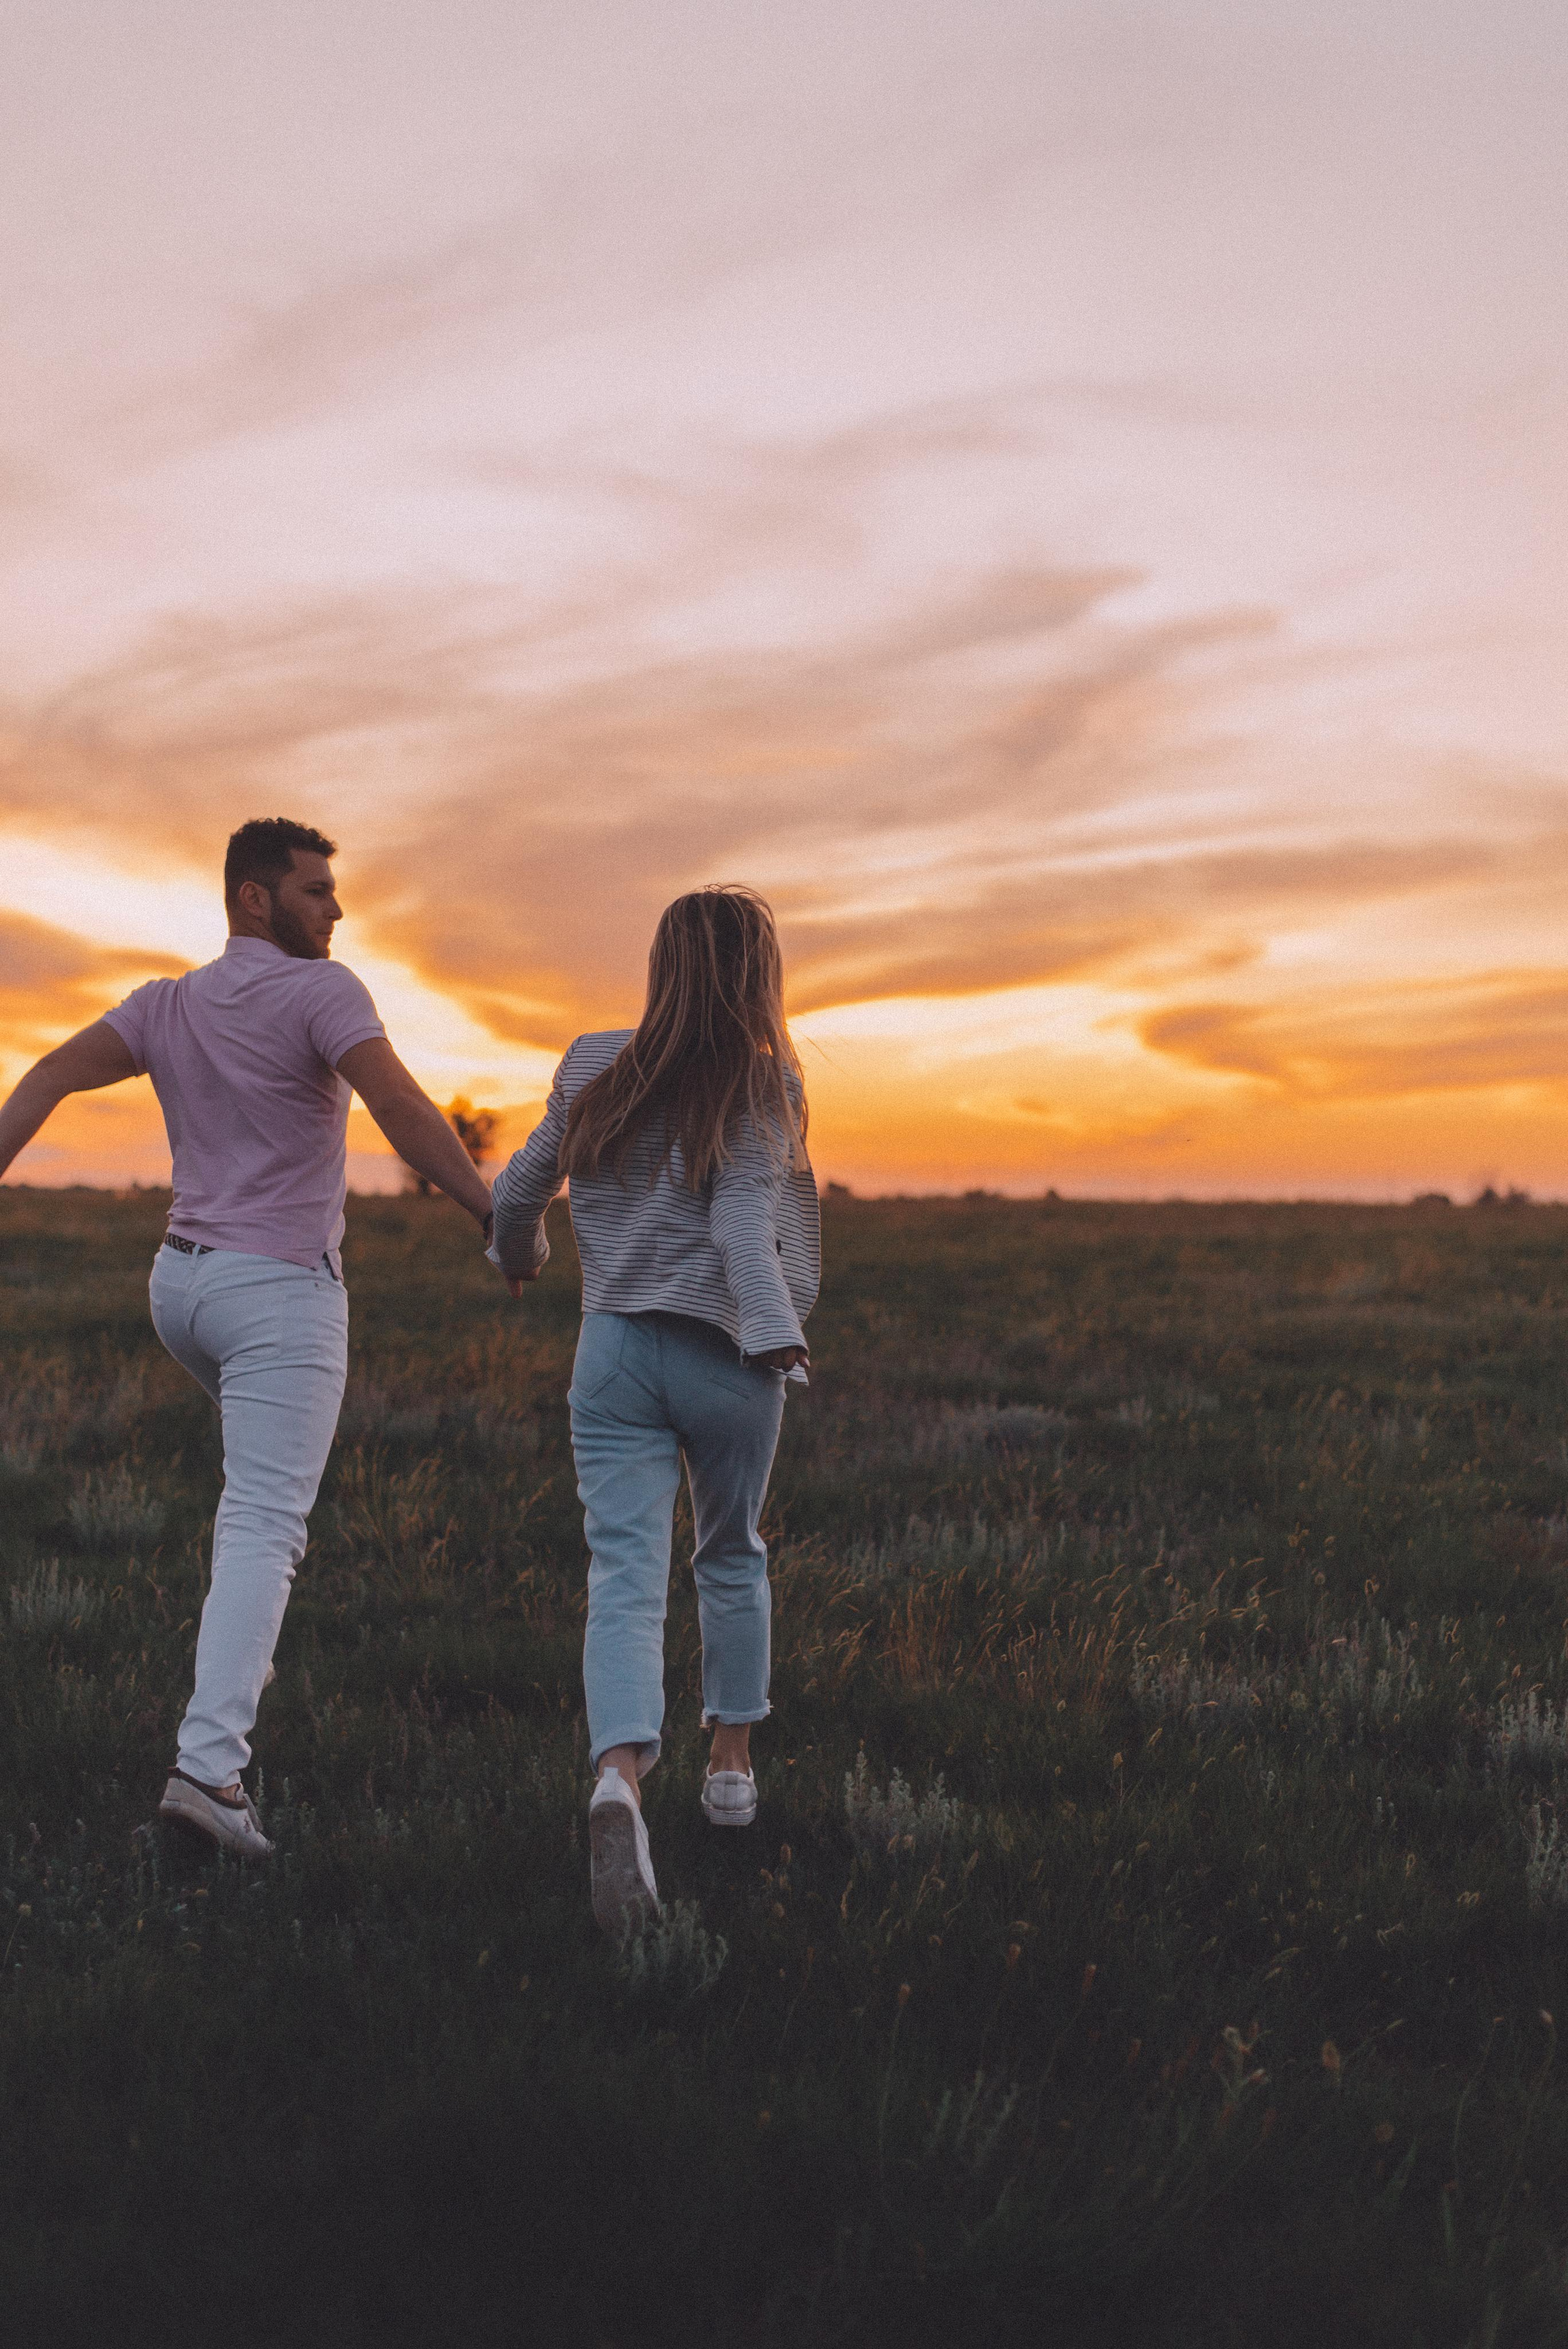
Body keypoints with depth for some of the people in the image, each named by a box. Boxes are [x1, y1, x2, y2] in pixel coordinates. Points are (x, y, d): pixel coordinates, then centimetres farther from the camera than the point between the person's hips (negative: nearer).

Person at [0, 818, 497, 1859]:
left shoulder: (165, 1005, 9)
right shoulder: (321, 990, -10)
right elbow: (399, 1106, -23)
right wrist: (496, 1214, -22)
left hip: (184, 1280, 7)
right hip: (281, 1290, -7)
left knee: (270, 1454, 36)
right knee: (264, 1529, -12)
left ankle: (237, 1645, 33)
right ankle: (210, 1763, -24)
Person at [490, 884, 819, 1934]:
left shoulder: (595, 1070, 4)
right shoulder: (766, 1088, -7)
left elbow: (521, 1187, 13)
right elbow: (745, 1224, -20)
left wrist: (520, 1254, 33)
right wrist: (777, 1334, -27)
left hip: (615, 1353, 1)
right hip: (726, 1359, -1)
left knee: (626, 1578, -6)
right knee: (733, 1557, 22)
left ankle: (620, 1781, -31)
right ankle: (733, 1763, 33)